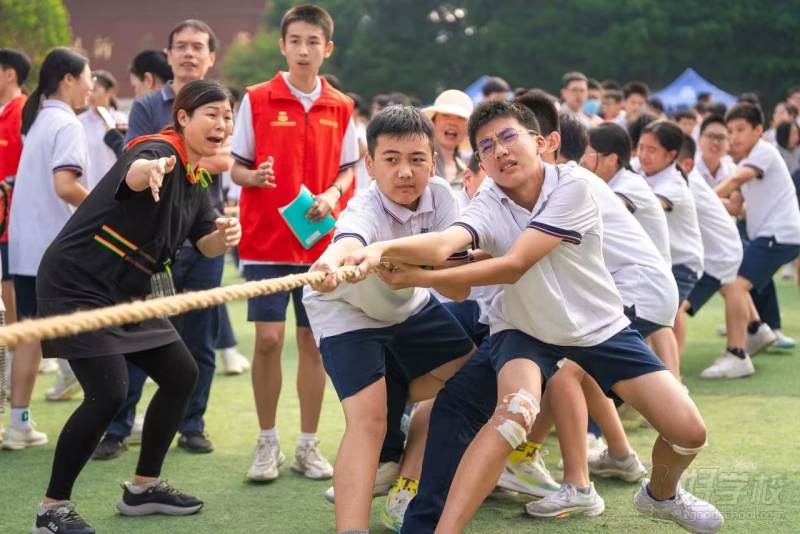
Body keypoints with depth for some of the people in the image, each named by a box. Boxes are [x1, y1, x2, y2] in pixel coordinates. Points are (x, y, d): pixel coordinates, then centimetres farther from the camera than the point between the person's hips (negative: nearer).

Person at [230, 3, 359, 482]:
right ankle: (268, 443, 9)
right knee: (269, 339, -7)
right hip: (266, 241, -2)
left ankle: (309, 445, 16)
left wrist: (333, 194, -9)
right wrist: (253, 177, -20)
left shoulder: (340, 108, 4)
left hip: (320, 242, 2)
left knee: (314, 341, 5)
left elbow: (347, 168, 11)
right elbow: (236, 166, 1)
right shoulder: (257, 100, -2)